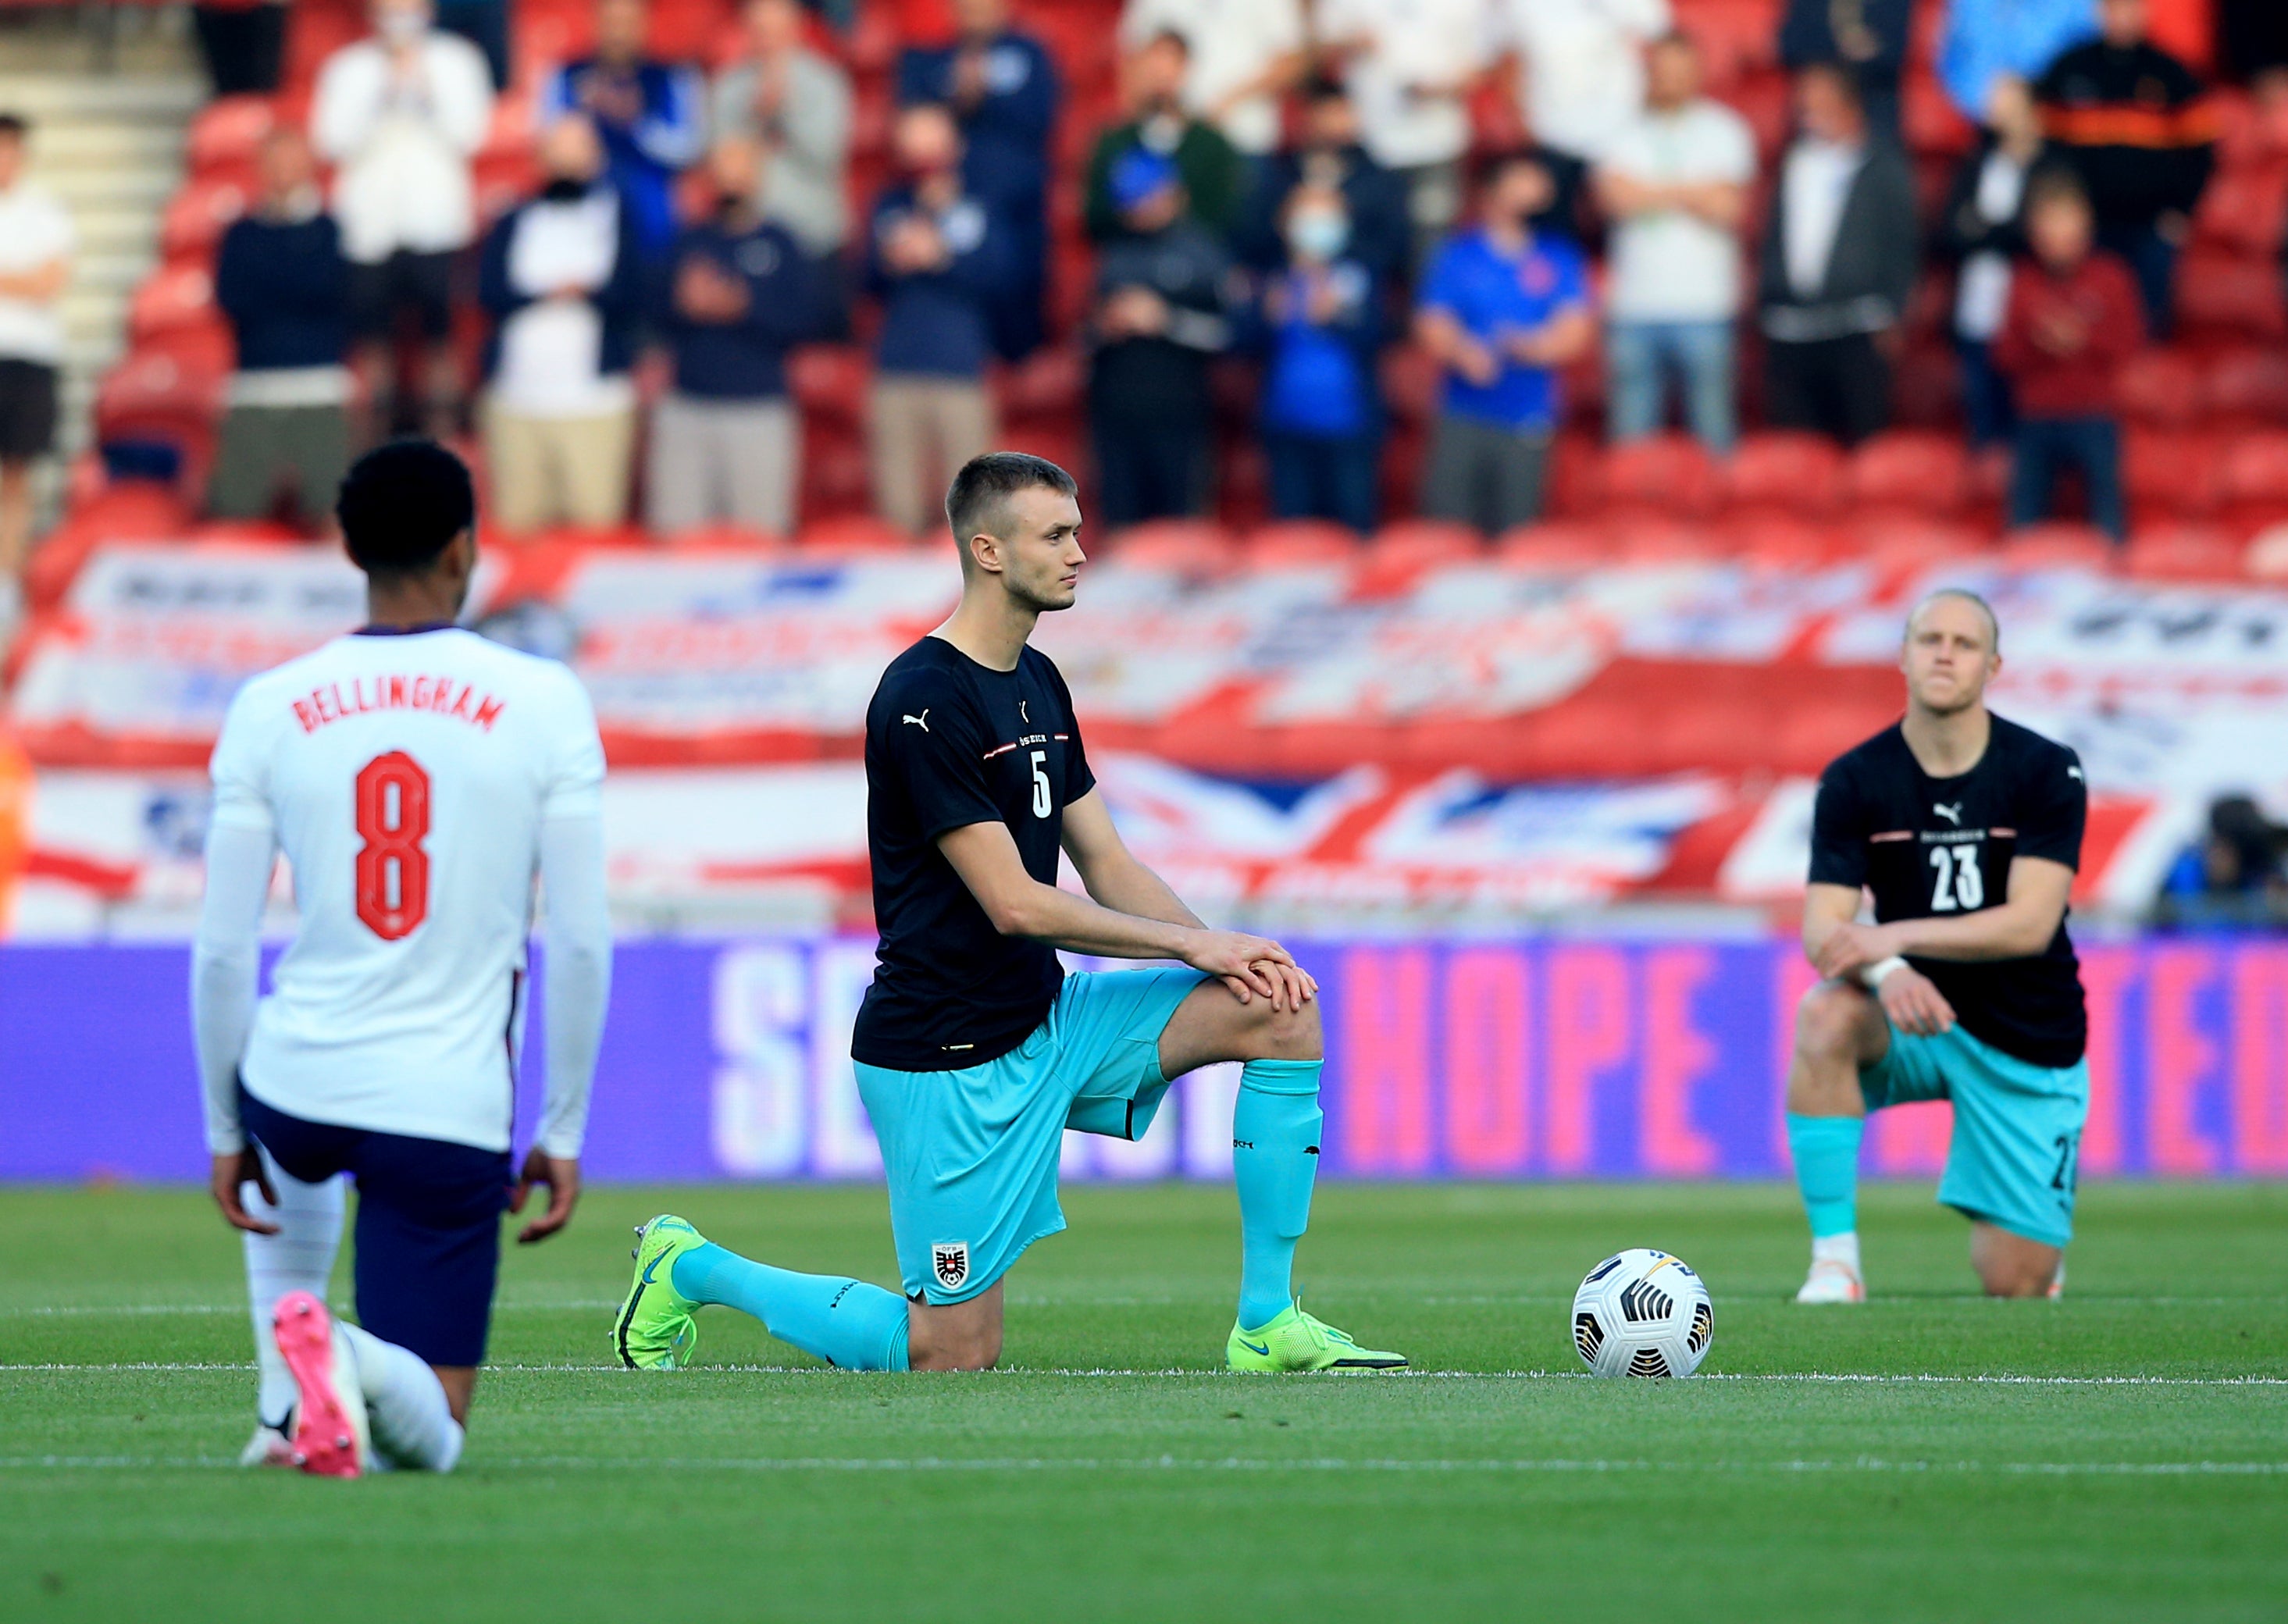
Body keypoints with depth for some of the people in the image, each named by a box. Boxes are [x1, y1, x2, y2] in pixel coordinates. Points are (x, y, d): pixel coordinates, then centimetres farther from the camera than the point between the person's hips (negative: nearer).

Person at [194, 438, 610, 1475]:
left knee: (290, 1171, 42)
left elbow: (223, 952, 1)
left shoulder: (268, 710, -1)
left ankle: (287, 1407, 22)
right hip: (452, 1115, -3)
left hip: (297, 1091, 3)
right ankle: (362, 1365, -29)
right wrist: (564, 1135, 5)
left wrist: (226, 1134, 13)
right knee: (430, 1438, 6)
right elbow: (581, 944, -5)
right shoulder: (544, 703, -5)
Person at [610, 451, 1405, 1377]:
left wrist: (1221, 949, -6)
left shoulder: (1038, 683, 10)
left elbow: (1107, 866, 12)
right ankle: (692, 1271, 16)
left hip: (1046, 1016, 9)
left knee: (1283, 1013, -6)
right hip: (949, 1056, -9)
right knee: (955, 1357, -5)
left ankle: (1266, 1326, -2)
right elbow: (1014, 904, -22)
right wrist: (1193, 945, -15)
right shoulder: (924, 700, -19)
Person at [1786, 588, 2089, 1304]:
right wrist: (1885, 973, -37)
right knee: (1824, 1014, -35)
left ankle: (2041, 1237, 35)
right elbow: (1822, 929, -14)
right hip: (1913, 1022, 1)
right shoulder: (1854, 781, -7)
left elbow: (2030, 923, -20)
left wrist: (1893, 936, -31)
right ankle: (1835, 1262, -28)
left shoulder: (2047, 773, -11)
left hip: (2030, 1039, -1)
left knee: (2014, 1286, -5)